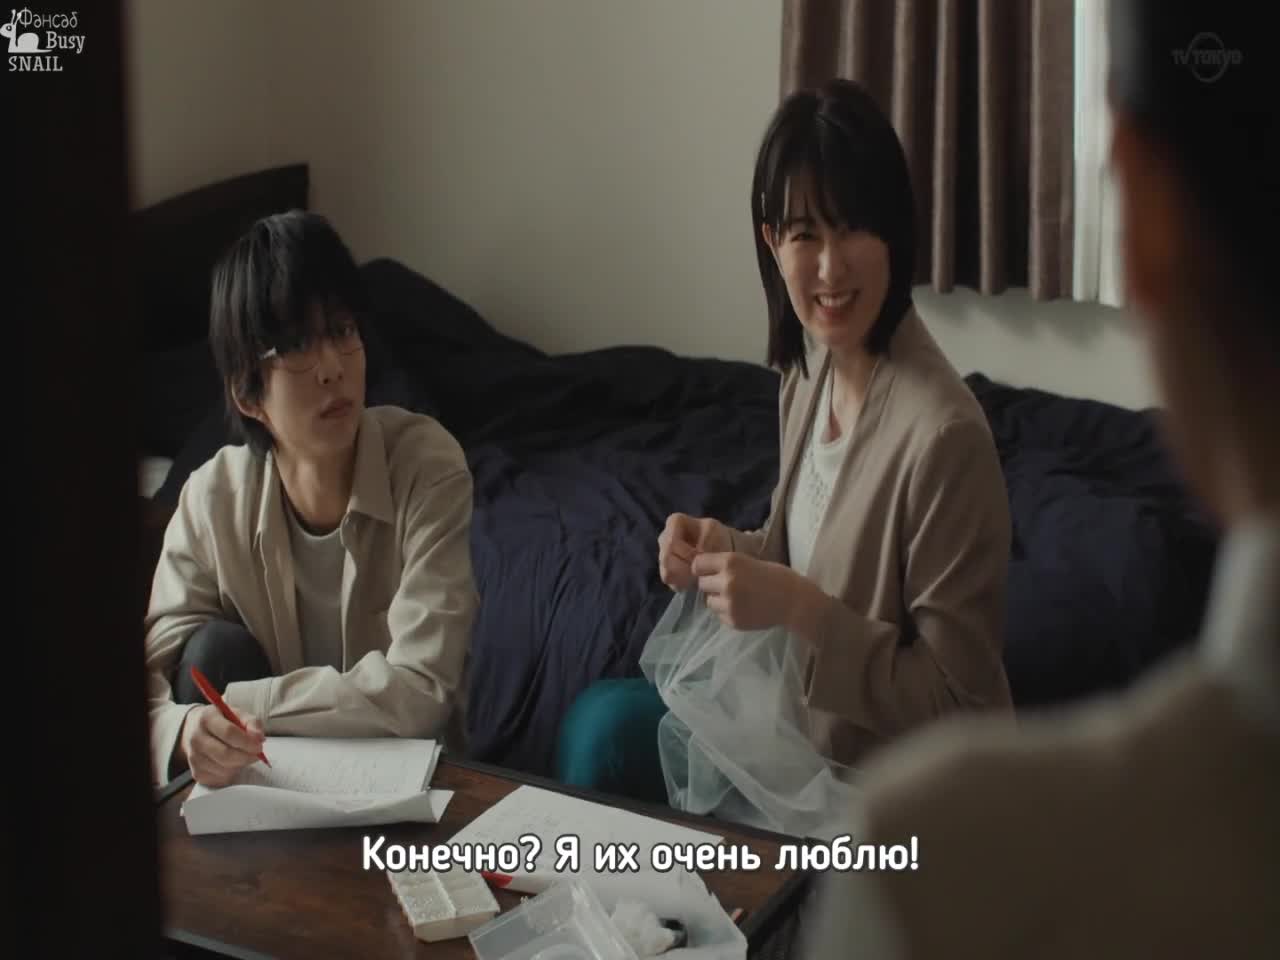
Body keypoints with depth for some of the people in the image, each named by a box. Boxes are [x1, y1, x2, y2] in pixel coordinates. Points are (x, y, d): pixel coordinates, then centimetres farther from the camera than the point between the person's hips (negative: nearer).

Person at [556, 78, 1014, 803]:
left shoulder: (943, 434, -28)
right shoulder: (811, 371, -3)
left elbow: (956, 703, -23)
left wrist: (799, 609, -29)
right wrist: (727, 551, -7)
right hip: (806, 727, 7)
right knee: (603, 722, 7)